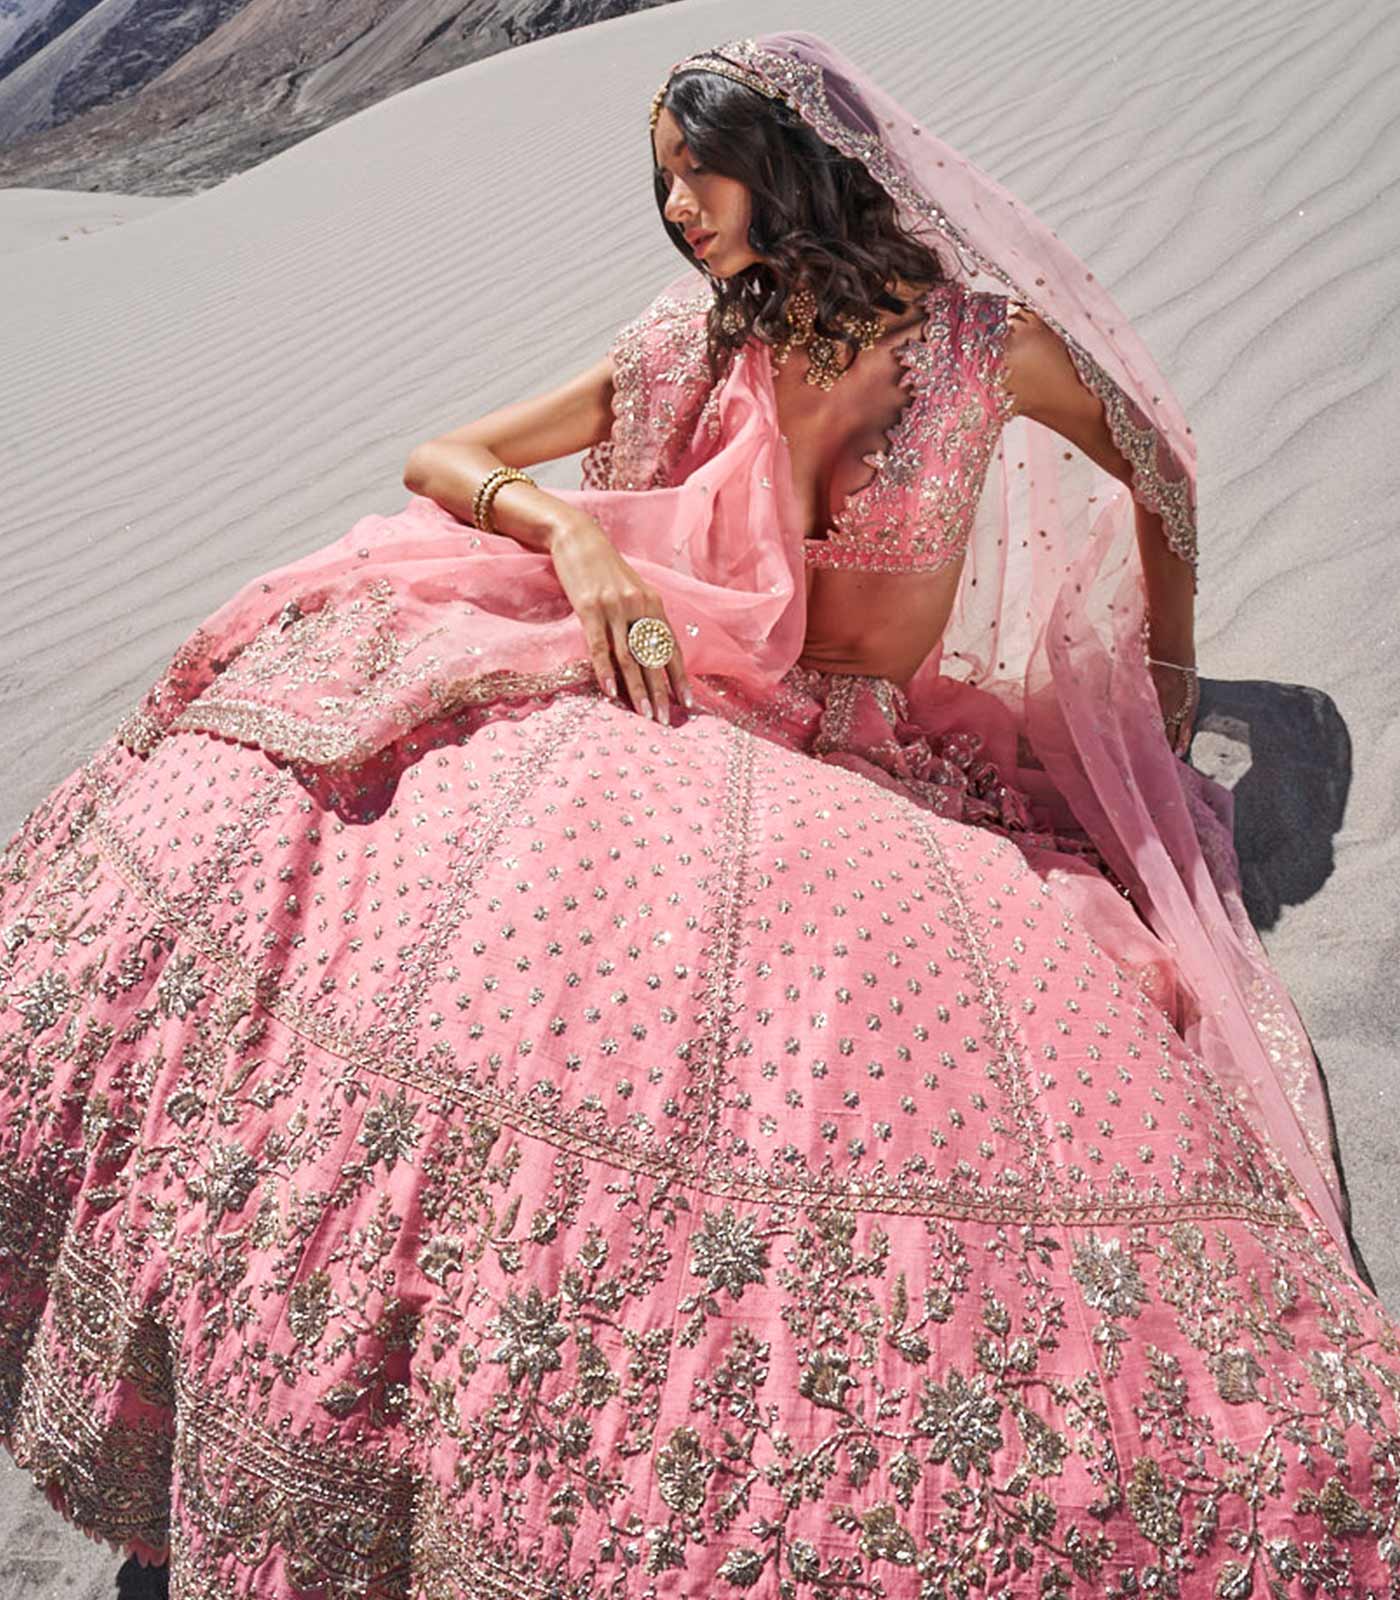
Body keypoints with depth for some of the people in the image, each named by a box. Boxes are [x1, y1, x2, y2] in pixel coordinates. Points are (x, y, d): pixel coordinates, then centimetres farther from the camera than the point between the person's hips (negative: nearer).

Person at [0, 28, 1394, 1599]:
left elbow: (1157, 468, 15)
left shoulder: (984, 339, -3)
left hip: (905, 767, -2)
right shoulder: (698, 346, 6)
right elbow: (440, 457, 6)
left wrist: (1169, 680, 18)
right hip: (703, 717, 3)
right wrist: (572, 526, -15)